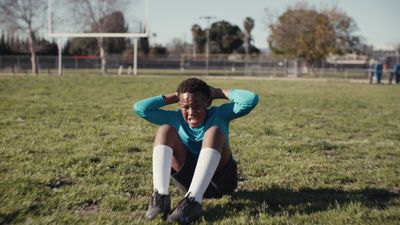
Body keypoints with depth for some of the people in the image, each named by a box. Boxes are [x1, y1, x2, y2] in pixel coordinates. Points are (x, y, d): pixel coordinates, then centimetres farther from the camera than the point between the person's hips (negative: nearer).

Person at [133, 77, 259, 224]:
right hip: (188, 180, 3)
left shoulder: (219, 114, -5)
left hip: (220, 181, -3)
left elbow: (251, 99, -20)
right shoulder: (176, 118, 2)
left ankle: (193, 201, -44)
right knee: (166, 129, -15)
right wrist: (173, 97, -1)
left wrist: (218, 92, -8)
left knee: (214, 131, -29)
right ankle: (160, 196, -35)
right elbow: (139, 108, -2)